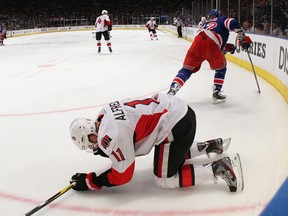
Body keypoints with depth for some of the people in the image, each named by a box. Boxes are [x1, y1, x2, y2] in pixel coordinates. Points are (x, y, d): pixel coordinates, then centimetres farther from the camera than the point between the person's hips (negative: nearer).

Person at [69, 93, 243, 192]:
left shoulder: (109, 137, -17)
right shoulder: (106, 113, 8)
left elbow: (122, 176, -8)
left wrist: (89, 182, -1)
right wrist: (106, 149, 12)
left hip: (175, 126, -10)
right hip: (180, 110, 10)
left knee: (164, 179, 5)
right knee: (173, 155, 32)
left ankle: (218, 168, -2)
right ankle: (210, 146, 32)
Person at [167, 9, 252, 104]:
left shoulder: (206, 24, 40)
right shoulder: (222, 20, 24)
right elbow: (232, 23, 0)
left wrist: (227, 47, 35)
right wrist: (243, 37, 1)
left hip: (197, 42, 4)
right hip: (211, 46, -4)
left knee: (187, 69, 12)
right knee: (221, 68, 21)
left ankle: (172, 91, -7)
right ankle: (216, 94, 14)